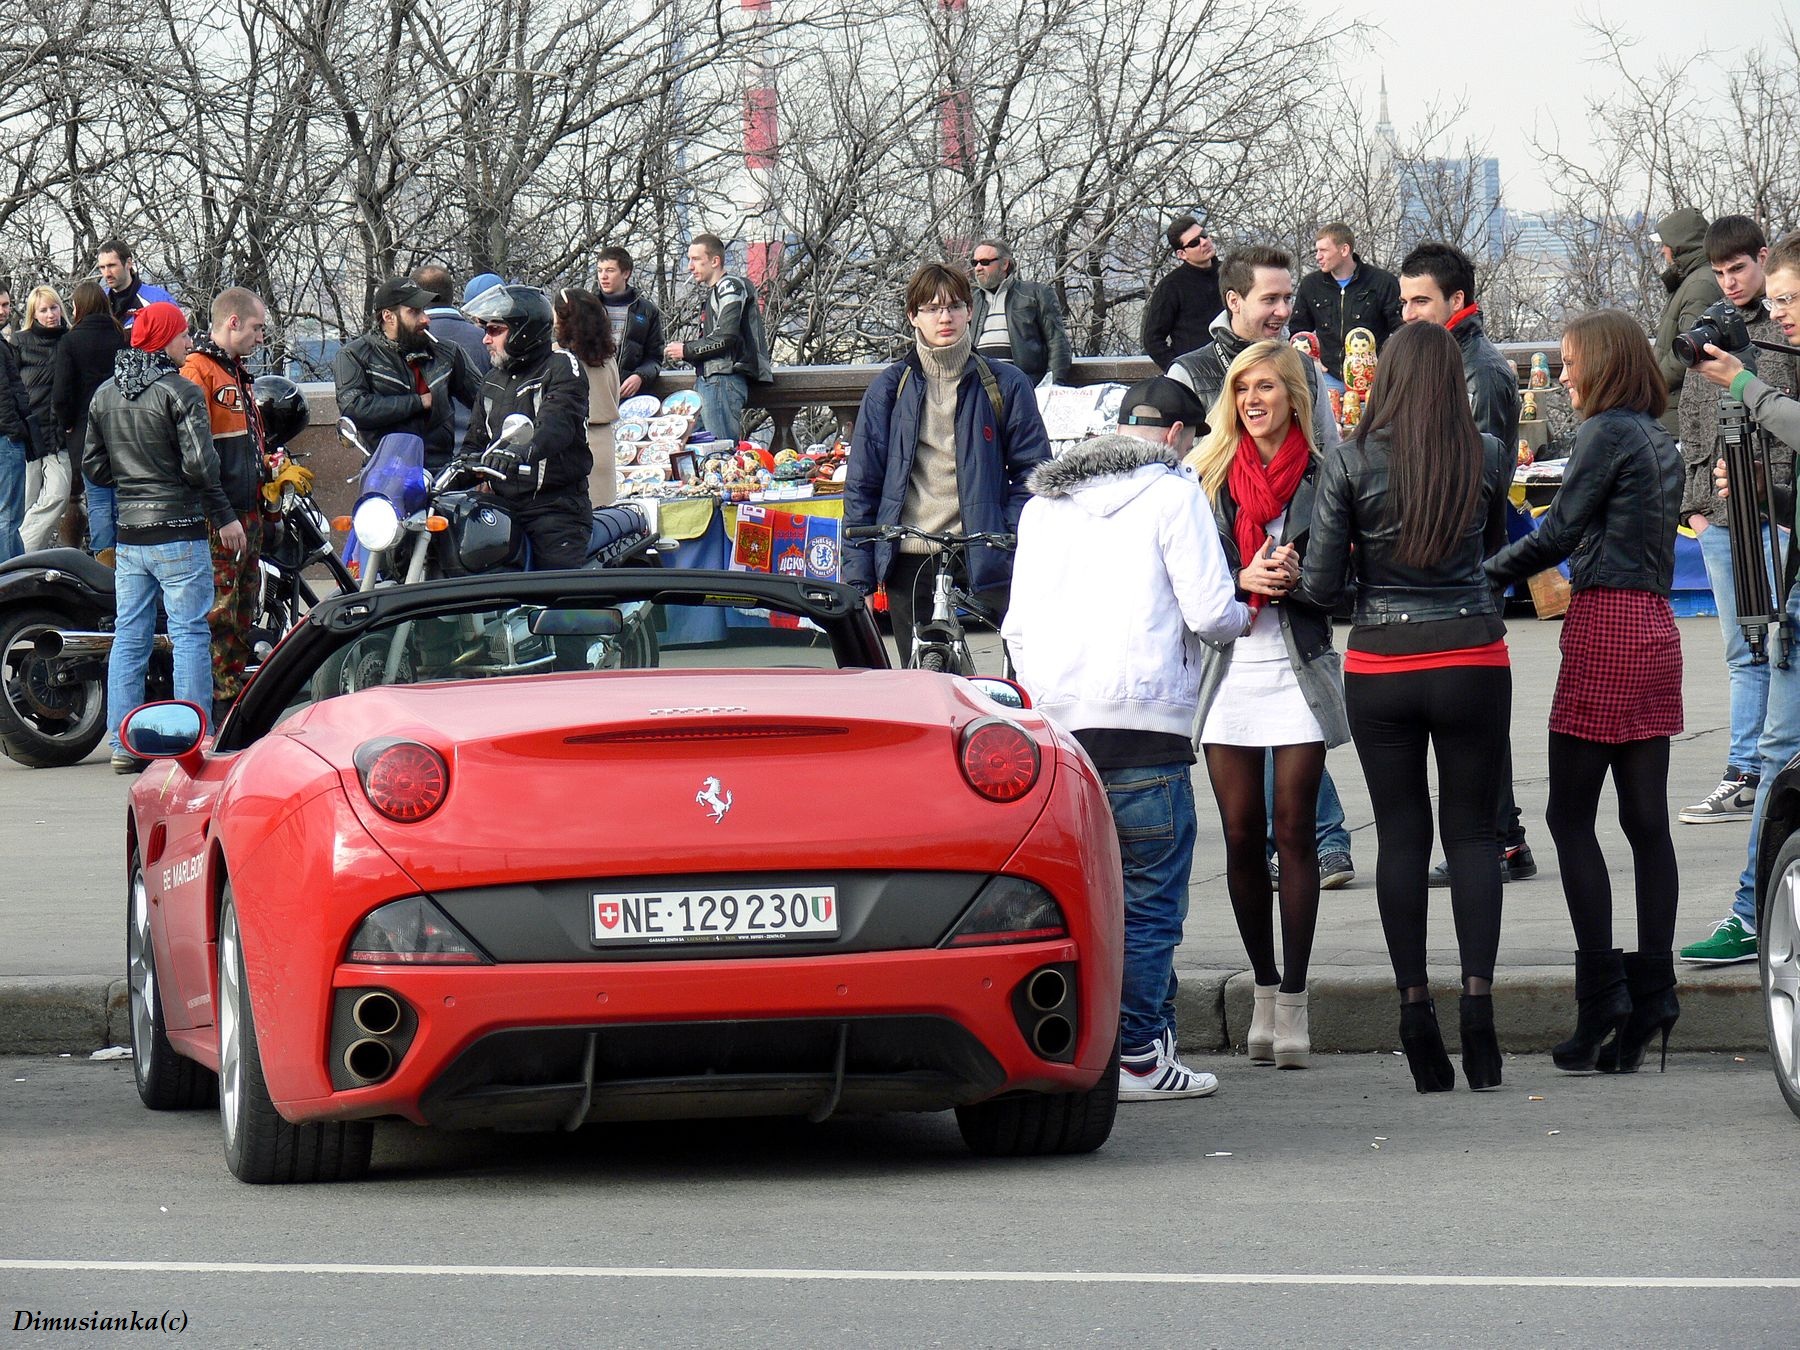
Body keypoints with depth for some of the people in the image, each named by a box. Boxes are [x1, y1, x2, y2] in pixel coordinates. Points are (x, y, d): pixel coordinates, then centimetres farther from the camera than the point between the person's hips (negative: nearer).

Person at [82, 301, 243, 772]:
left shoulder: (105, 394, 10)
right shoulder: (179, 392, -11)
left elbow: (92, 464, 13)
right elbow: (199, 464, -17)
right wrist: (224, 516, -7)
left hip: (128, 534, 6)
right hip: (178, 531, -6)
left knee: (129, 638, 9)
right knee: (190, 635, -2)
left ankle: (124, 746, 8)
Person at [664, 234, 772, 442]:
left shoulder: (730, 287, -6)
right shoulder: (710, 293, 24)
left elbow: (726, 338, -16)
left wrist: (686, 351, -7)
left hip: (724, 378, -10)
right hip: (706, 379, 10)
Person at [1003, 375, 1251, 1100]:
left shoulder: (1043, 502, 17)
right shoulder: (1172, 494, -1)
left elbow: (1017, 626, 18)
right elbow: (1211, 615, -6)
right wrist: (1242, 615, 16)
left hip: (1054, 719, 6)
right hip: (1141, 723, -6)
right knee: (1150, 897, -1)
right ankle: (1137, 1055, -3)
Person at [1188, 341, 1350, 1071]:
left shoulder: (1324, 474, 1)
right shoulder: (1210, 474, 8)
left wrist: (1297, 576, -15)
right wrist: (1242, 579, -12)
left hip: (1299, 667, -2)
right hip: (1226, 667, 2)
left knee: (1294, 831, -4)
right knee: (1242, 834, 3)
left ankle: (1293, 998, -2)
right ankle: (1265, 989, 14)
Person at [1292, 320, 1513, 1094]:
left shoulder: (1351, 462, -7)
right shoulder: (1487, 459, -2)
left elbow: (1321, 586, -7)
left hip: (1380, 666, 0)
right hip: (1471, 661, 1)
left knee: (1400, 836, 6)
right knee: (1471, 833, 7)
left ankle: (1415, 1006, 2)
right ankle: (1478, 995, -6)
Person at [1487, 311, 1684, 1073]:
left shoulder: (1608, 433, -9)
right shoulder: (1661, 443, 16)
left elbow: (1559, 532, -11)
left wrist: (1485, 575, -1)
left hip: (1606, 625, -8)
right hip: (1655, 629, 8)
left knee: (1570, 816, -4)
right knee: (1646, 819, 6)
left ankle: (1601, 991, -10)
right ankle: (1651, 994, 4)